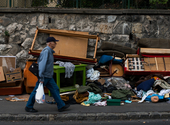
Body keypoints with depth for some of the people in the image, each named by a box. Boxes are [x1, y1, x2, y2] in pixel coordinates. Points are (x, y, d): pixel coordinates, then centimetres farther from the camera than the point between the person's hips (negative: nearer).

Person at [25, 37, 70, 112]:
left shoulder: (50, 51, 14)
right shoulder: (46, 51, -16)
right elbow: (42, 64, -22)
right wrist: (41, 78, -25)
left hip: (49, 77, 10)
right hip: (44, 76, -10)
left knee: (55, 90, 6)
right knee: (37, 91, -1)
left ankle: (61, 106, 8)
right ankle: (29, 107, 10)